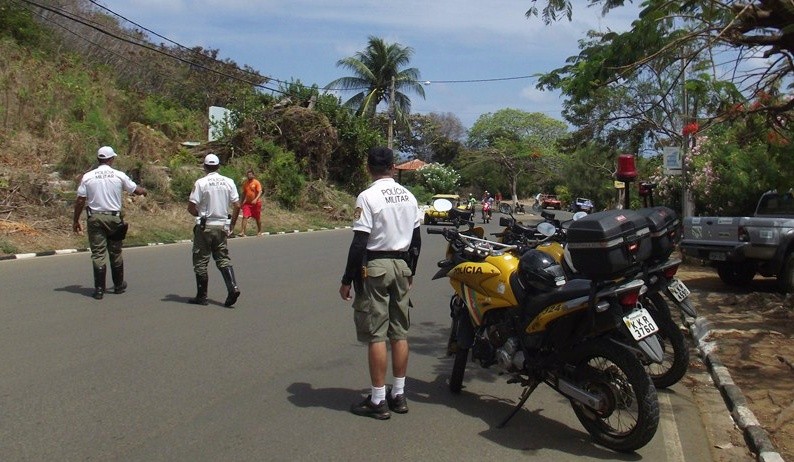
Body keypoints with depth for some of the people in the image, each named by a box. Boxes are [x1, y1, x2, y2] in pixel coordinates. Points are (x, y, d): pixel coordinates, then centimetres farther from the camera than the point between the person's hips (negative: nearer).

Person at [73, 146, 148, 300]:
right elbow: (136, 190, 10)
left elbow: (80, 201, -2)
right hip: (114, 218, 0)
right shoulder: (119, 176, -3)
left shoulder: (88, 177, -2)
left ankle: (99, 289, -1)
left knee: (98, 253, 2)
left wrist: (76, 221, 8)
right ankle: (119, 285, 26)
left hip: (95, 218, 0)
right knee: (115, 252, 14)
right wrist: (144, 191, 33)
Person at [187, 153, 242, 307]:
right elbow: (237, 206, 0)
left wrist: (199, 215, 11)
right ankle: (233, 287, -6)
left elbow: (191, 208, -11)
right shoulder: (229, 182, 2)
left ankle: (201, 296, 10)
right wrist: (231, 225, 10)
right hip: (222, 226, 4)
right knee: (223, 258, 12)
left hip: (205, 227, -4)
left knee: (200, 262, 6)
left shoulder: (201, 183, -9)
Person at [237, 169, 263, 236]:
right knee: (245, 217, -10)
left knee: (257, 218, 10)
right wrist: (242, 202, 14)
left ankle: (259, 231, 26)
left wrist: (256, 199, -29)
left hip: (256, 203, -3)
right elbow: (244, 193, 16)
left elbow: (260, 192, -15)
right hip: (247, 203, 3)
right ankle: (242, 232, -14)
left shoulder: (256, 182, -8)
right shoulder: (245, 183, 6)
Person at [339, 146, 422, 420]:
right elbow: (416, 240, 13)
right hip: (401, 265, 7)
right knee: (400, 333, 10)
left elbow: (359, 243, -15)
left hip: (374, 267, -6)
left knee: (376, 335, -3)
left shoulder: (368, 197, -11)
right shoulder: (409, 196, 9)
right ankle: (398, 395, 18)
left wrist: (347, 280, -8)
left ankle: (378, 401, 2)